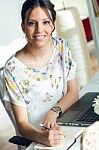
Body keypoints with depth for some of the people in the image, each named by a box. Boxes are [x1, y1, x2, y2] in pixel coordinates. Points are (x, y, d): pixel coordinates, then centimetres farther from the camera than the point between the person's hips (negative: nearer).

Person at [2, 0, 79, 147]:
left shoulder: (61, 47, -1)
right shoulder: (13, 68, -15)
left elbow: (73, 92, 3)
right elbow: (22, 123, -12)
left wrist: (54, 111, -16)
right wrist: (41, 136, -32)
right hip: (35, 139, -5)